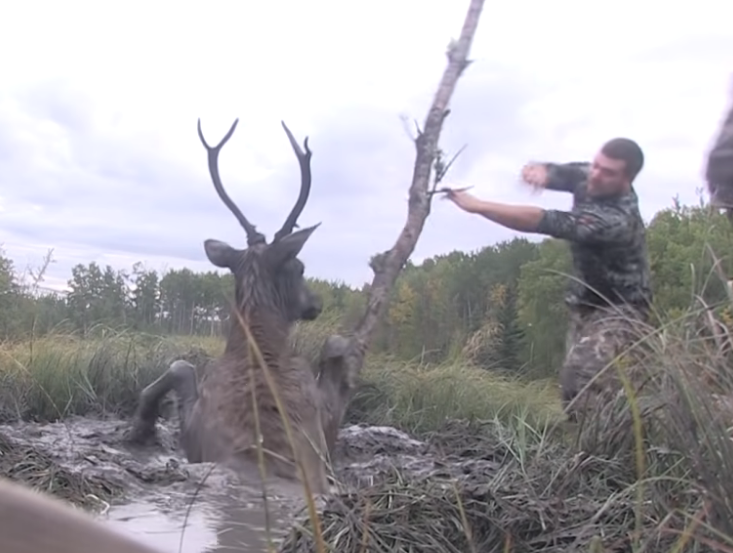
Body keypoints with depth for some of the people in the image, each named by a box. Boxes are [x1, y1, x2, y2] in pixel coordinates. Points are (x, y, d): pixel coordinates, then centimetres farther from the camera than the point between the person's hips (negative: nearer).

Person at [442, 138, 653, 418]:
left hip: (620, 309, -8)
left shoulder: (615, 220, -34)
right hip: (586, 303, 9)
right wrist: (538, 171, -28)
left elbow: (545, 222, -38)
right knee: (572, 384, 8)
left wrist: (475, 205, -38)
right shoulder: (588, 176, -8)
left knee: (582, 376, -30)